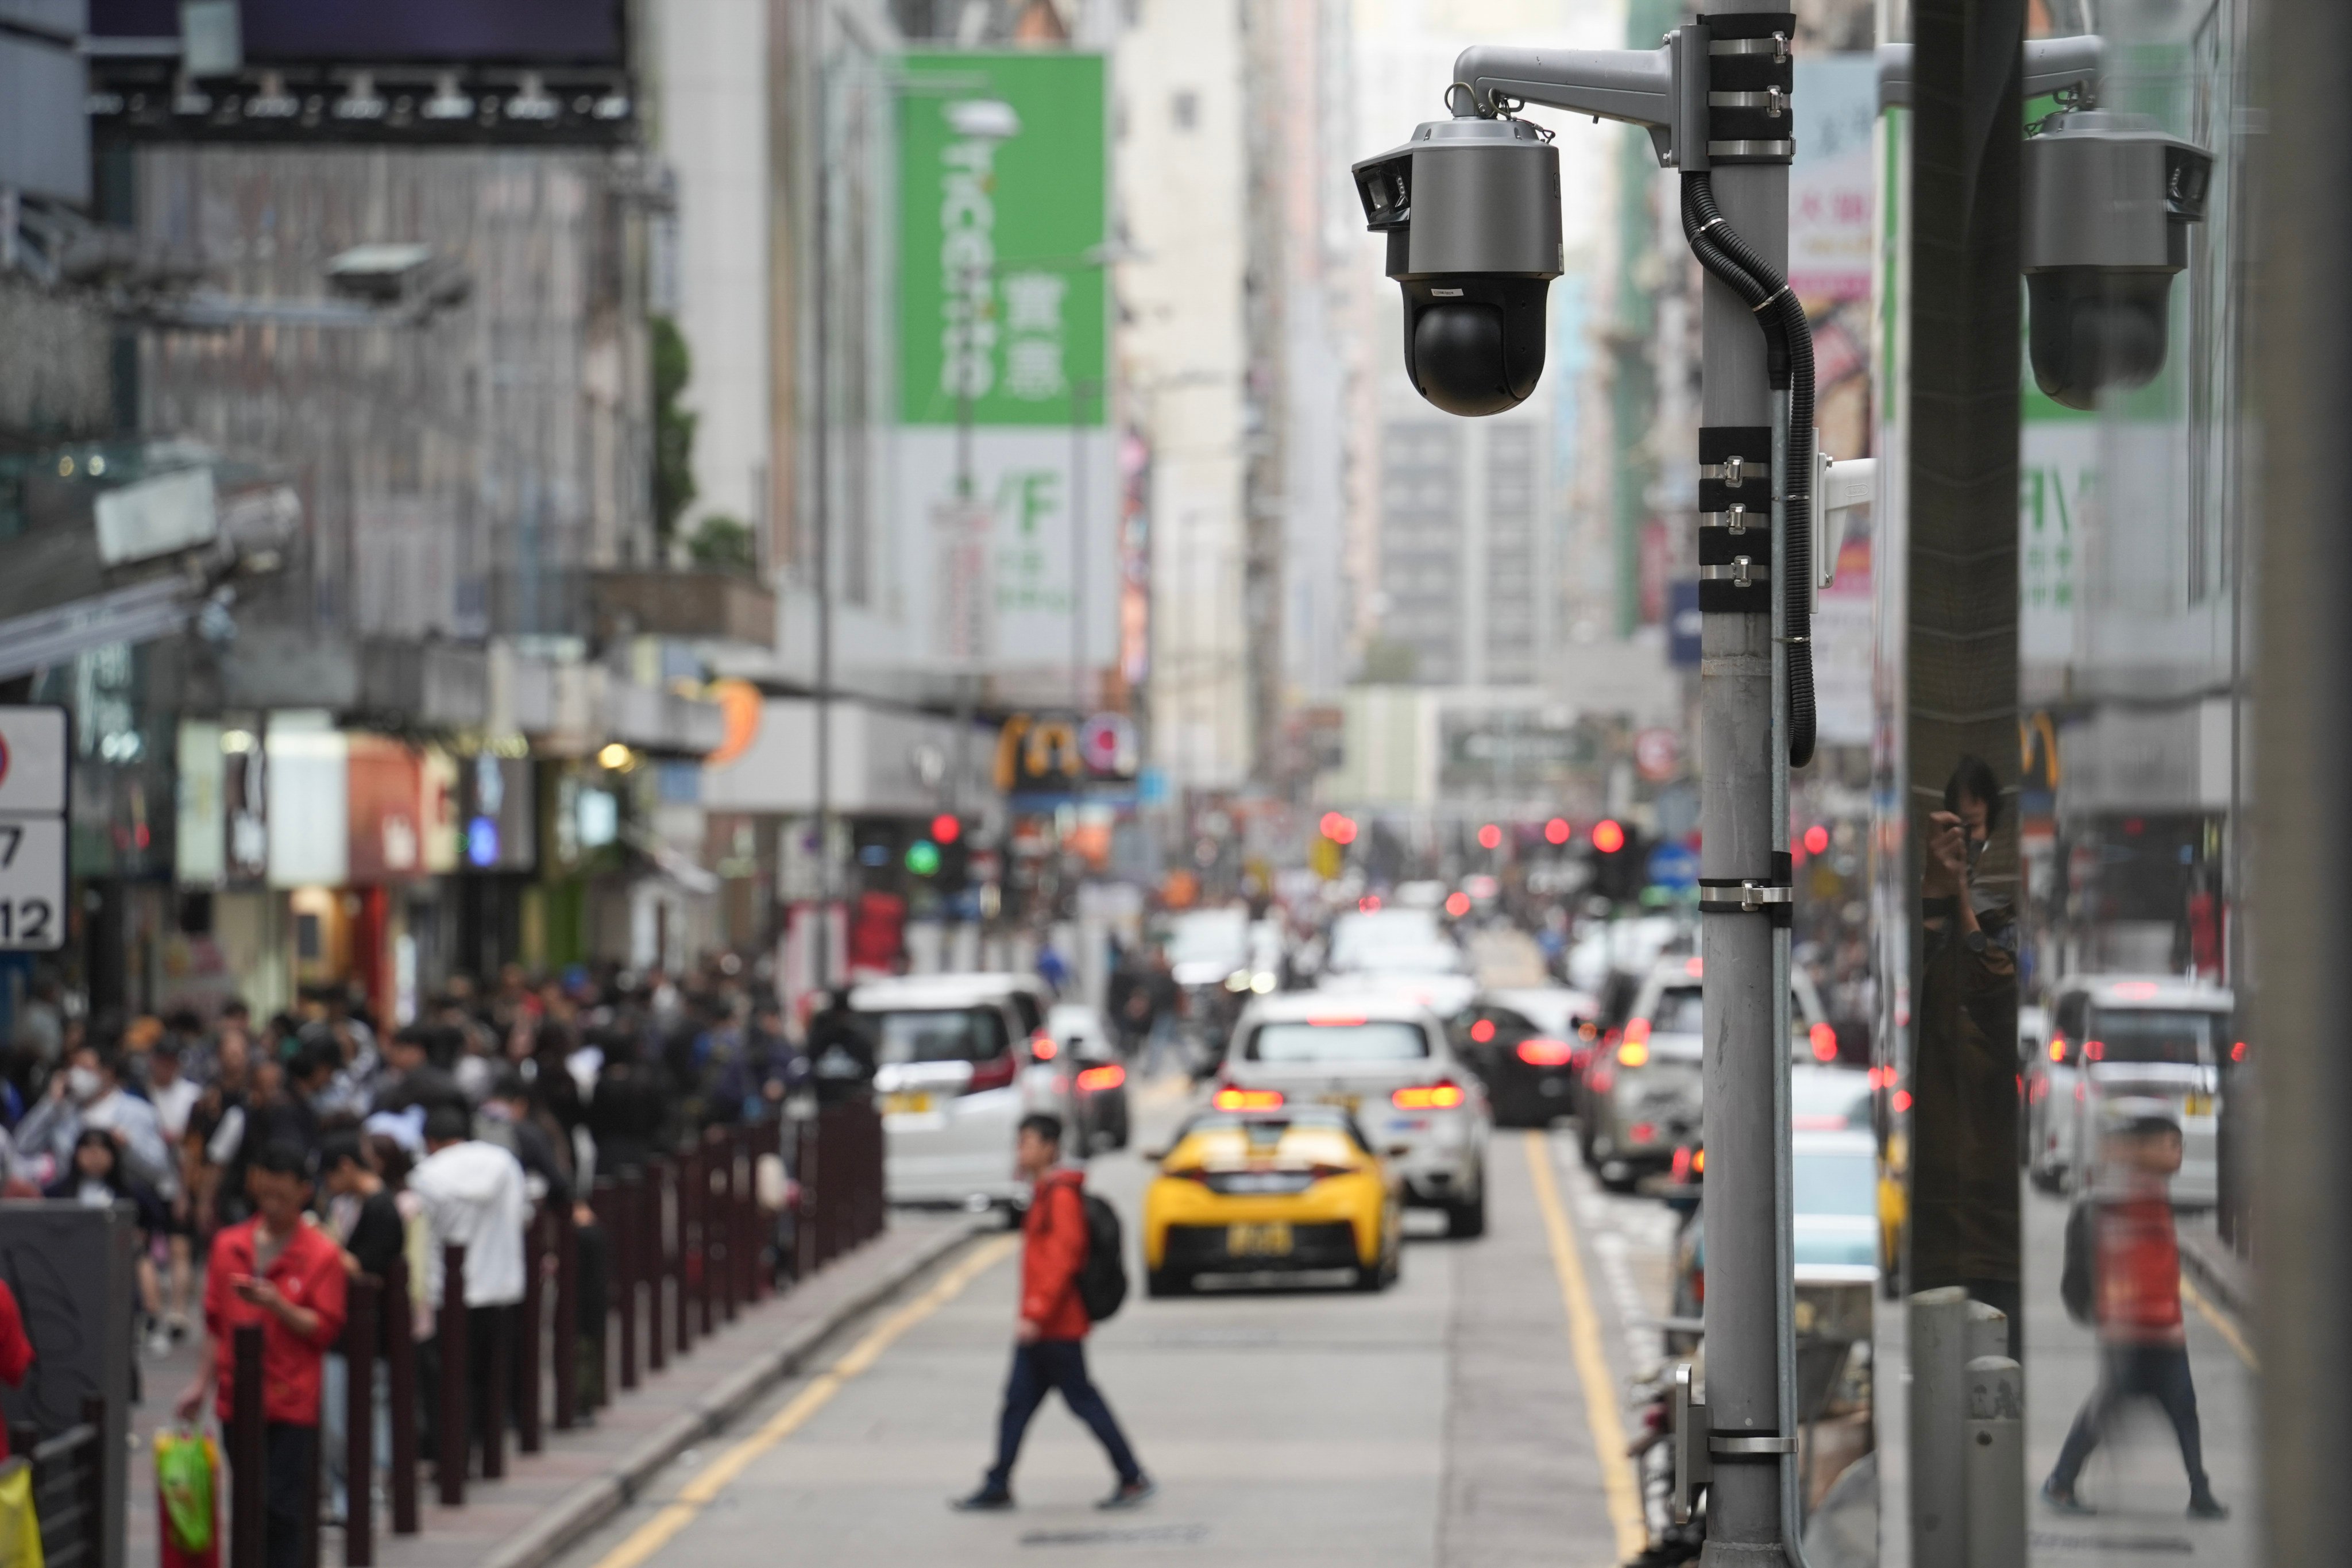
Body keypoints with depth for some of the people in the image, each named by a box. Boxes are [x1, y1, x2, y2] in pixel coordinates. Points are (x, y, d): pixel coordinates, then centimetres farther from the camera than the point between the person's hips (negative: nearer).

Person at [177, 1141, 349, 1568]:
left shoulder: (321, 1255, -4)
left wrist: (276, 1304, -20)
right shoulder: (230, 1246, 8)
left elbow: (325, 1329, -6)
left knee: (283, 1509, -7)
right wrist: (202, 1384, 11)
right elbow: (216, 1322, 15)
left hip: (292, 1402, -4)